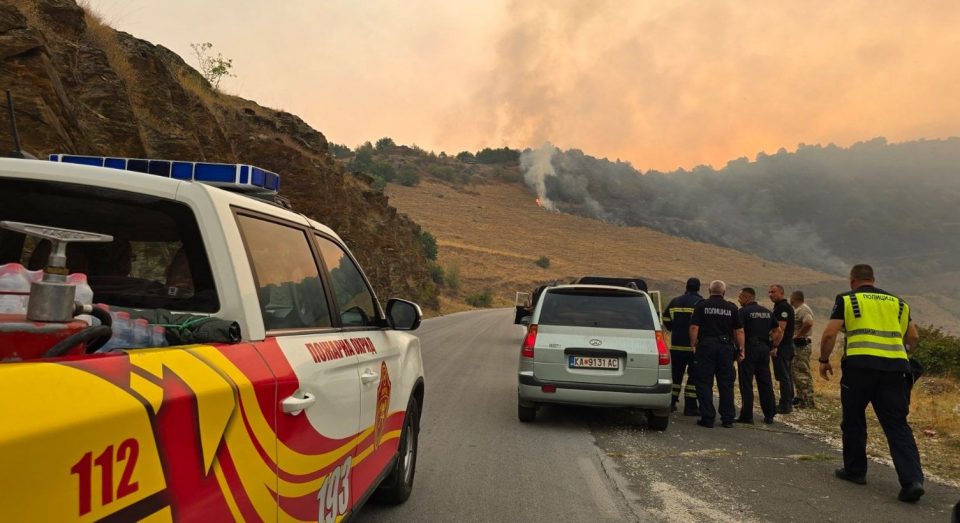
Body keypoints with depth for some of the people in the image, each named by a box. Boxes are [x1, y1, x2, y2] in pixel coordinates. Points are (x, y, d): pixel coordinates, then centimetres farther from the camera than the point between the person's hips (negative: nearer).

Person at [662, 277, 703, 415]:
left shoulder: (675, 302, 9)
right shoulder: (700, 303, -7)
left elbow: (666, 320, 9)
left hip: (676, 345, 5)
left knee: (676, 374, 15)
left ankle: (671, 402, 17)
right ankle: (690, 406, -1)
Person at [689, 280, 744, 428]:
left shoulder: (701, 306, -1)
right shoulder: (732, 308, 6)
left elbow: (694, 327, -7)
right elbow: (739, 331, 5)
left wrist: (693, 345, 1)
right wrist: (741, 349, 10)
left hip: (706, 345, -2)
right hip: (726, 347, 3)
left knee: (704, 383, 3)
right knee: (726, 384, 11)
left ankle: (708, 418, 1)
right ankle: (728, 419, 14)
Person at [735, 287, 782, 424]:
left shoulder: (743, 311, -8)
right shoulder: (767, 312, 13)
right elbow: (779, 331, 14)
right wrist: (773, 346, 16)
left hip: (749, 348, -6)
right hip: (764, 349, 6)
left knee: (746, 384, -1)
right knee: (765, 383, 11)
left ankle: (747, 416, 0)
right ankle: (769, 415, 15)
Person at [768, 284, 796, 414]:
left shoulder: (783, 307, -14)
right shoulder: (782, 306, 18)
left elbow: (781, 328, -21)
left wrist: (775, 346, -24)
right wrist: (775, 345, 21)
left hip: (782, 346, -11)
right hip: (787, 346, 11)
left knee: (783, 376, -8)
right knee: (786, 376, 14)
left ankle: (785, 405, -7)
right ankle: (788, 403, 21)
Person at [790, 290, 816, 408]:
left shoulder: (802, 309, -17)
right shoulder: (798, 310, 16)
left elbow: (808, 323, -35)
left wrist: (798, 334, -25)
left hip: (802, 345, -11)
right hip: (798, 344, 11)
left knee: (802, 373, -7)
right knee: (795, 371, 17)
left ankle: (807, 401, -3)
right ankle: (800, 397, 26)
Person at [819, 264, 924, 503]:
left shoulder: (846, 300, 6)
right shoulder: (897, 302, 19)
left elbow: (829, 333, -3)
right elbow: (913, 337, 22)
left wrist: (824, 360, 9)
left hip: (860, 366, -3)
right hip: (895, 367, 3)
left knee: (853, 420, 13)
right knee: (897, 425, 4)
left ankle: (855, 470, 22)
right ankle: (912, 479, -9)